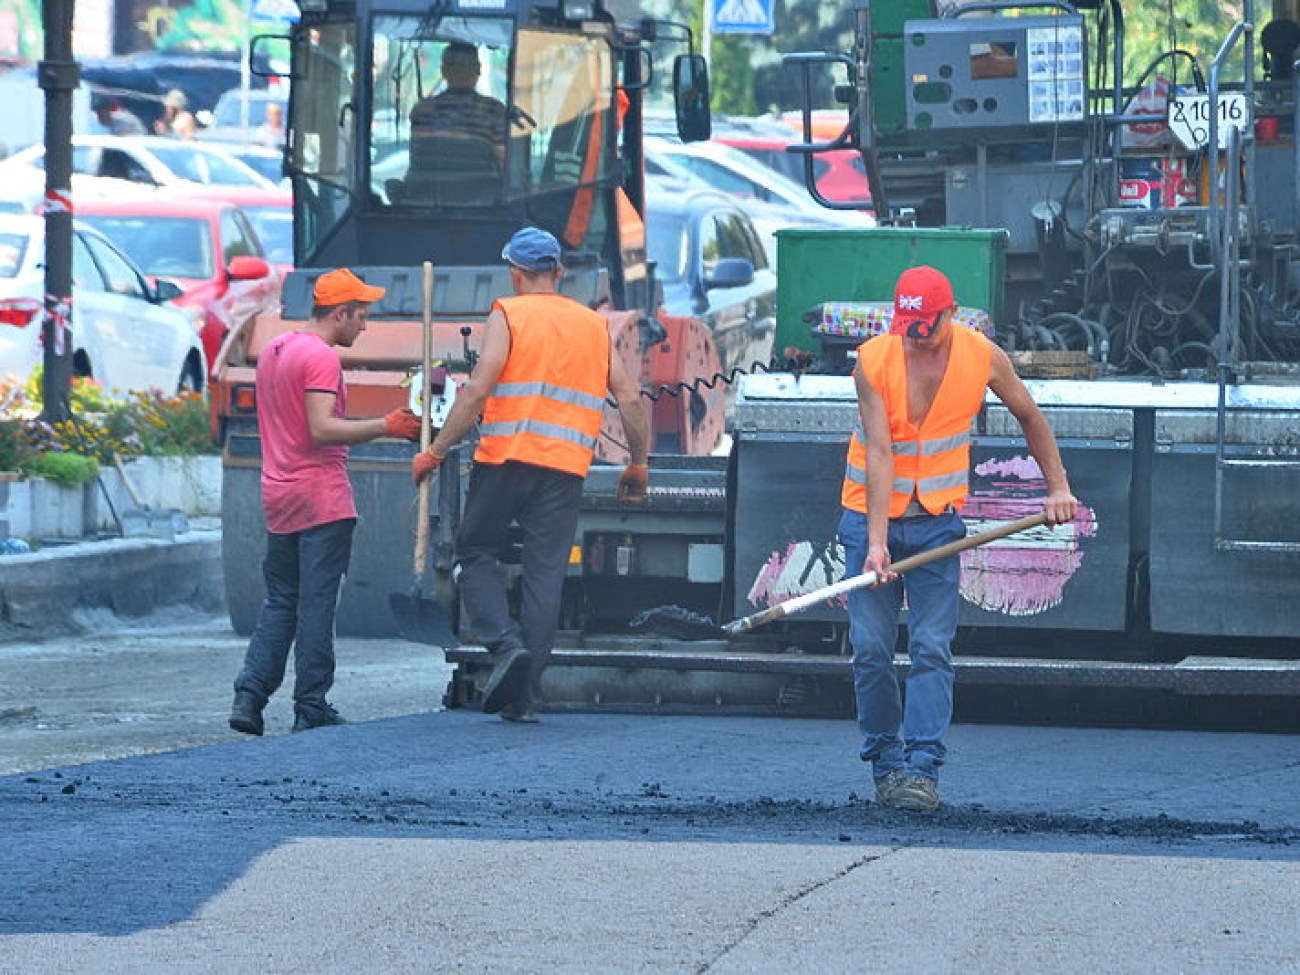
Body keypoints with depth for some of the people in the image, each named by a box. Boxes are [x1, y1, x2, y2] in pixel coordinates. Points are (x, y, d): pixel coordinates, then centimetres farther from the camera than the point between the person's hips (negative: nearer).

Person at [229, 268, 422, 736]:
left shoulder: (273, 351, 15)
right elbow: (321, 429, -22)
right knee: (316, 604, -3)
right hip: (322, 496, -8)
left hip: (277, 496, 8)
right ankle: (311, 707, -1)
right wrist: (384, 427, -21)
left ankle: (249, 695, 2)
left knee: (280, 601, 13)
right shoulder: (321, 357, -14)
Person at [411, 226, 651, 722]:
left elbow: (478, 390, -9)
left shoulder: (508, 315, 0)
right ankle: (525, 697, 1)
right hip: (566, 468, 3)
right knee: (545, 575, 4)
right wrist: (638, 465, 19)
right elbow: (630, 398, 10)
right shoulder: (594, 325, 14)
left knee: (477, 556, 11)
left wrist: (436, 451, -5)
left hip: (505, 458, -3)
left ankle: (506, 644, -14)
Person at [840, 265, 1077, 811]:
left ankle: (923, 768, -12)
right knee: (871, 649, -3)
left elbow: (1029, 417, 11)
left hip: (938, 519, 1)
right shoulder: (874, 361, -13)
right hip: (871, 515, -1)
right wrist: (877, 541, -26)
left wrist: (1057, 486, 8)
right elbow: (879, 451, -20)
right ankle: (885, 763, 9)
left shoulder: (982, 357, -7)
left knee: (932, 648, -9)